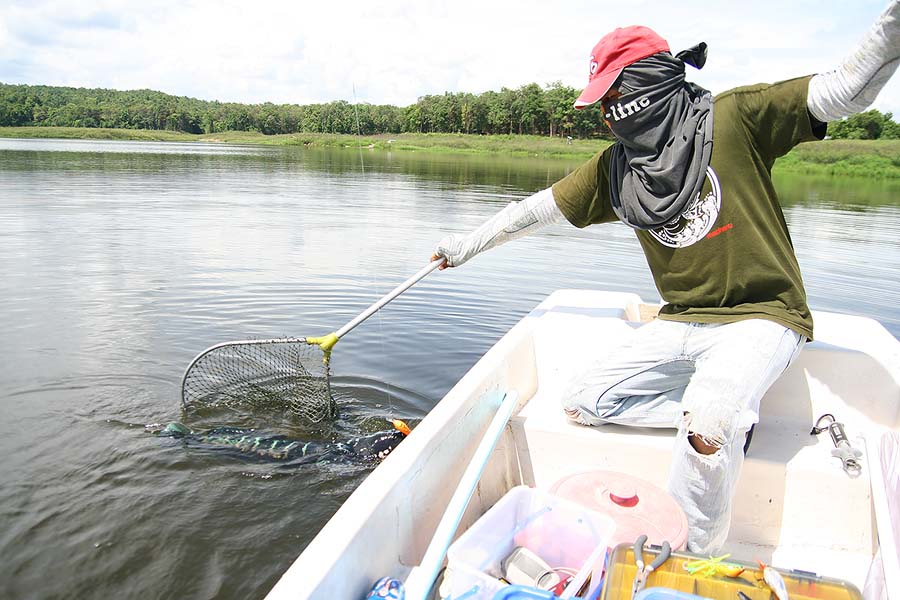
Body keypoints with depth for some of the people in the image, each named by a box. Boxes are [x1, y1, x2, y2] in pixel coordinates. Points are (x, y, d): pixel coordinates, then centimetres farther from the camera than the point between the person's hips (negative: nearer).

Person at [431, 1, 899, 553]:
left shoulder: (734, 117, -8)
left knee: (705, 423, -33)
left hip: (760, 316, -6)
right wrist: (466, 247, 18)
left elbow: (846, 90, -13)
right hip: (681, 322, 7)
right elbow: (538, 209, 13)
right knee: (581, 403, -1)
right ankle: (729, 412, 1)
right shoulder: (615, 168, 7)